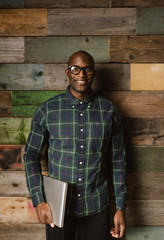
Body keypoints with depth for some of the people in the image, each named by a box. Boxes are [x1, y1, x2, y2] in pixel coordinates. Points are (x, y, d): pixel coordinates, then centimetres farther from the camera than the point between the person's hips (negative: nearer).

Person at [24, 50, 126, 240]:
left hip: (96, 207, 1)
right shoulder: (47, 110, -6)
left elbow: (117, 158, 3)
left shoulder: (109, 111, -3)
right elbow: (31, 155, 1)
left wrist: (120, 207, 2)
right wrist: (38, 201, -7)